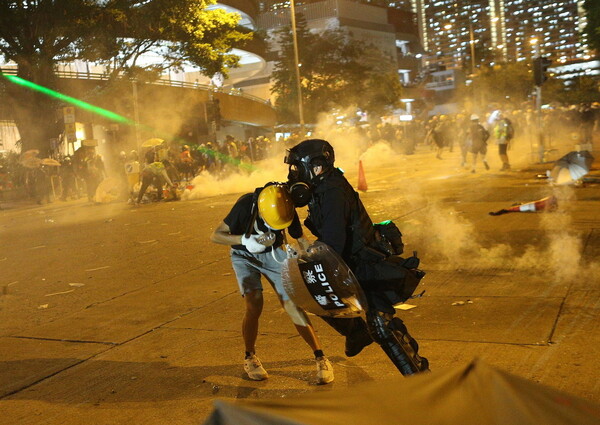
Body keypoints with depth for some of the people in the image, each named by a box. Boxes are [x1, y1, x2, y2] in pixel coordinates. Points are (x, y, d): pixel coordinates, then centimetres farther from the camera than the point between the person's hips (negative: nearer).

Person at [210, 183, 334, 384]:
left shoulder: (288, 209, -22)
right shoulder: (246, 204, -30)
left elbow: (301, 239, -5)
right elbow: (215, 235, -23)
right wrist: (245, 240, -38)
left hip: (272, 254, 2)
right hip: (244, 255, -2)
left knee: (292, 304, -9)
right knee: (254, 305, -19)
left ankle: (320, 358, 1)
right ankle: (250, 358, 5)